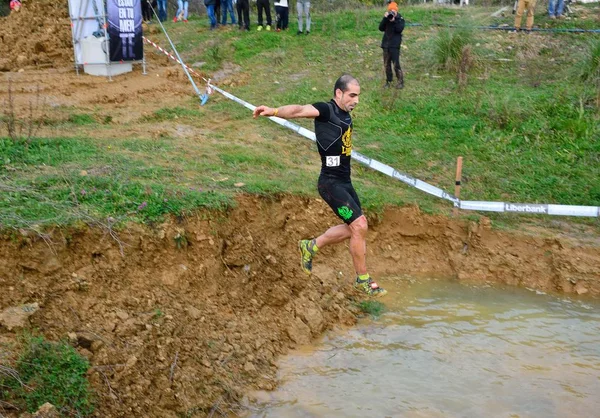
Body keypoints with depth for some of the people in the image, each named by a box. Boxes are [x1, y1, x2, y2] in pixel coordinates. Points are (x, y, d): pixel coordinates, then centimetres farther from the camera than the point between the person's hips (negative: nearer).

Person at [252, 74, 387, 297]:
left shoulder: (345, 116, 11)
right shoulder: (326, 110, -15)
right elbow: (299, 110, -33)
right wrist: (274, 111, -49)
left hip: (344, 182, 9)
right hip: (331, 183, -9)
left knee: (352, 228, 16)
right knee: (359, 225, -10)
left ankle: (310, 247, 32)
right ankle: (363, 279, 6)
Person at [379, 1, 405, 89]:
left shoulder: (400, 19, -1)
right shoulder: (387, 18, 11)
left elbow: (399, 29, -16)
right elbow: (381, 28, -1)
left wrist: (393, 21, -23)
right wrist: (385, 19, -12)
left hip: (395, 45, -5)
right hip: (386, 44, 5)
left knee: (396, 64, -11)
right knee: (386, 64, 7)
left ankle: (400, 82, -5)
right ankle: (388, 81, 17)